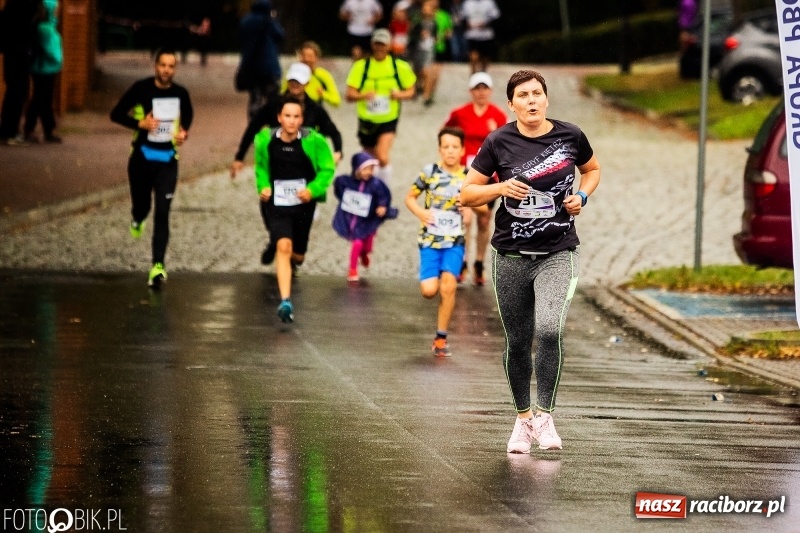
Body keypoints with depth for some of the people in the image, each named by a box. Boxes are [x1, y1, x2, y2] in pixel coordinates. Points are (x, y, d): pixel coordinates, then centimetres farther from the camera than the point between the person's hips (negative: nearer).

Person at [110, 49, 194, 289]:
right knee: (142, 206, 11)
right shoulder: (141, 89, -9)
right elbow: (116, 114, -6)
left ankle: (158, 265, -11)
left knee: (162, 213, -9)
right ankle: (137, 220, 52)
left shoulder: (180, 94, 0)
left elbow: (187, 114, 20)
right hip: (142, 158, -1)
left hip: (167, 161, 1)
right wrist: (140, 123, -20)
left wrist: (184, 131, 0)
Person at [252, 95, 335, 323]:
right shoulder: (265, 140, -7)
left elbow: (327, 169, -4)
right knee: (283, 247, -21)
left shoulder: (314, 141, -14)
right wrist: (263, 186, -6)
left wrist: (313, 189, -20)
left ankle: (293, 262, 57)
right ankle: (285, 302, -25)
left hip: (303, 205, 1)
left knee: (297, 255, 16)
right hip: (276, 204, -1)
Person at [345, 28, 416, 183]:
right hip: (367, 120, 2)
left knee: (382, 158, -22)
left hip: (388, 120, -2)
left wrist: (400, 94, -17)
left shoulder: (399, 66, -3)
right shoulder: (361, 66, -4)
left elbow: (410, 92, 6)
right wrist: (363, 95, -29)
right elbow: (349, 95, -8)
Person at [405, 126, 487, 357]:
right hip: (429, 239, 0)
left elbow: (483, 208, 9)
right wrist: (420, 212, -14)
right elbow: (410, 197, 6)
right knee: (429, 291, -11)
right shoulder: (429, 172, -2)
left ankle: (441, 338, -2)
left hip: (455, 242, 0)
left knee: (448, 285, -14)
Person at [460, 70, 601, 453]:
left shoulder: (570, 136, -2)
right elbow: (467, 194, 0)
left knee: (550, 330, -21)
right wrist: (500, 188, -17)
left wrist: (581, 196, -1)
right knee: (517, 341, 9)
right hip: (511, 256, 1)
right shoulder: (499, 142, -5)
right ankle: (523, 418, 27)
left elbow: (592, 169, 19)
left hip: (558, 253, -1)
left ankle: (544, 415, -8)